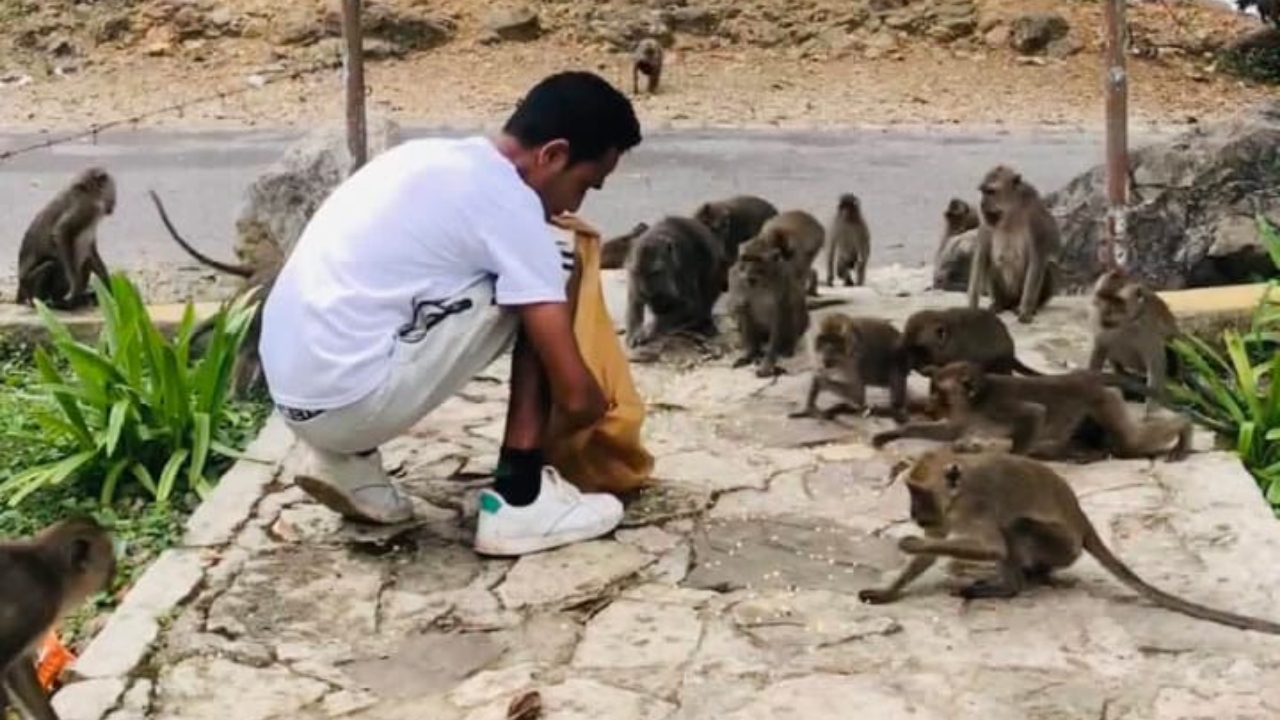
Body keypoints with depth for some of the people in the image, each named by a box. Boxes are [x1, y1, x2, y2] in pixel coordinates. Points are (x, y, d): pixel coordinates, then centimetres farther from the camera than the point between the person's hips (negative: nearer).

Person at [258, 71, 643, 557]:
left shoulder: (435, 159, 16)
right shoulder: (508, 202, -9)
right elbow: (574, 394, -10)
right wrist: (601, 415, 16)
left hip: (295, 394, 8)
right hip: (349, 398, -8)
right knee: (553, 264, 1)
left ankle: (348, 458, 16)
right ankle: (519, 501, 2)